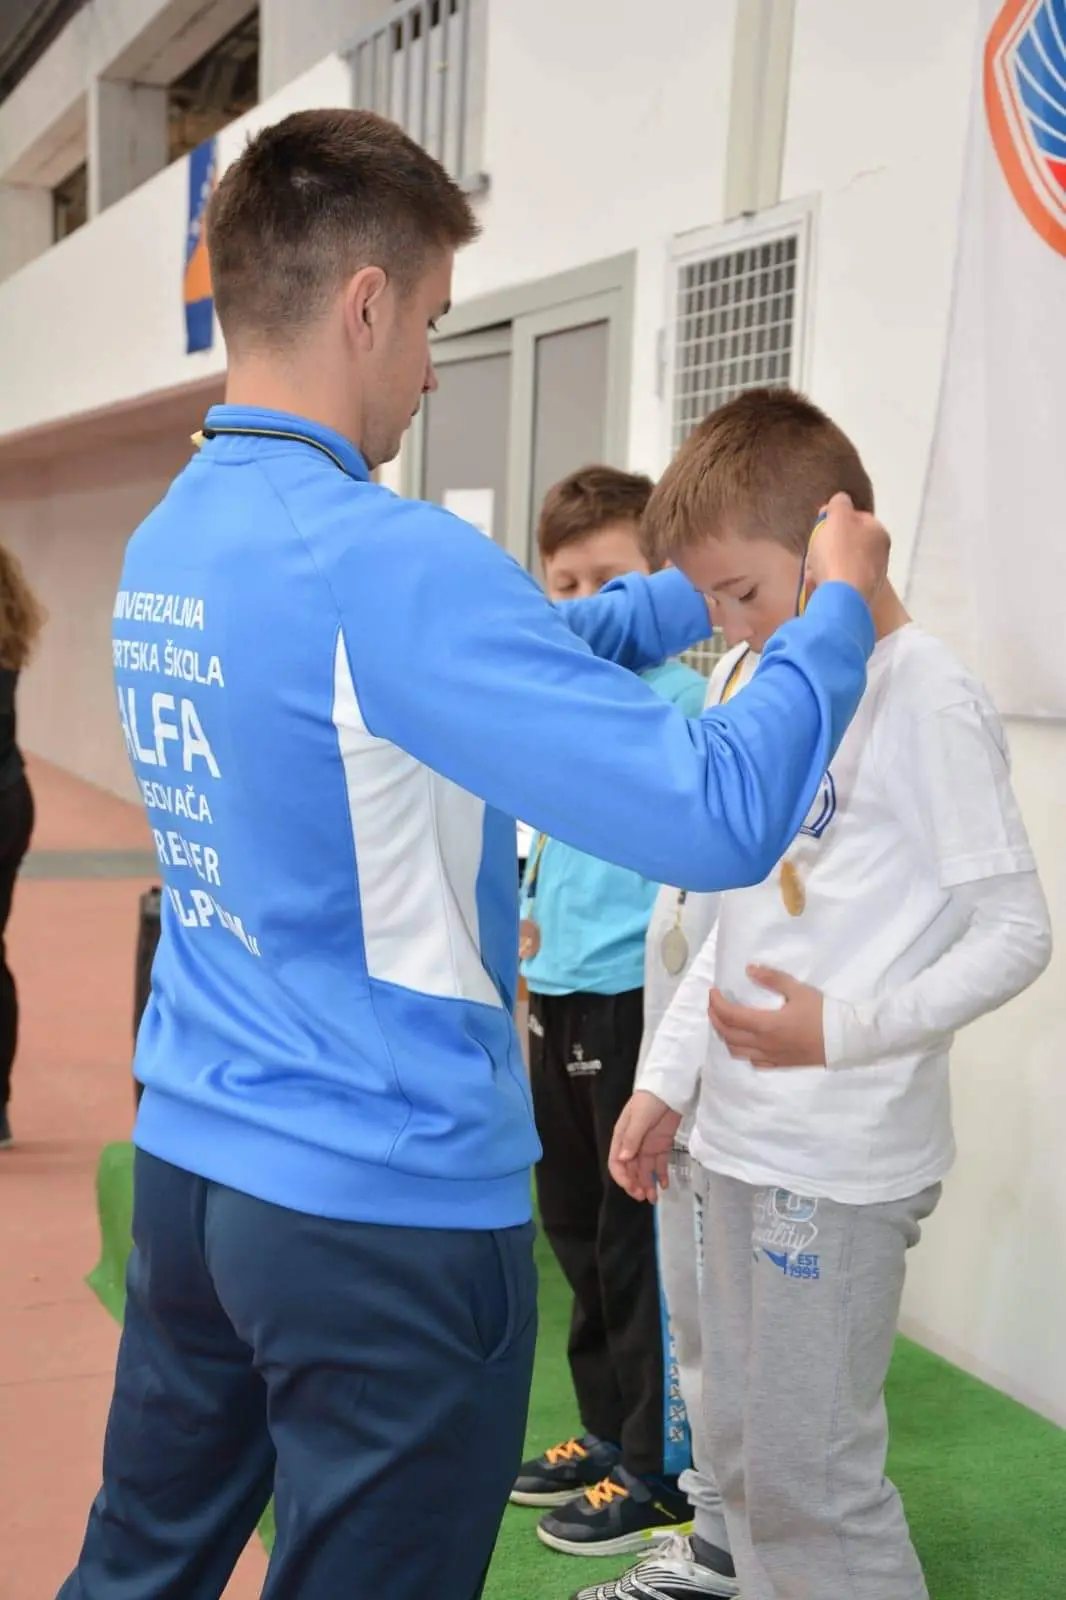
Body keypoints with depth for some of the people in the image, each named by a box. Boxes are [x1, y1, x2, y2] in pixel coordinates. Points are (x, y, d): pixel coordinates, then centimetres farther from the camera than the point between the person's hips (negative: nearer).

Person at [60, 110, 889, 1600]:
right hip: (390, 1213, -8)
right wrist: (833, 613, -8)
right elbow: (720, 817, -24)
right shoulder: (386, 564, -23)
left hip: (185, 1165, 8)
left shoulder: (165, 543, 5)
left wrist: (703, 589, 16)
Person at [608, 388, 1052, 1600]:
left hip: (842, 1164, -8)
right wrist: (666, 1081, 13)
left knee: (811, 1472, 0)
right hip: (738, 1138, 8)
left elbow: (1016, 934, -14)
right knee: (739, 1444, 17)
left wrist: (845, 1029, -24)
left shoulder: (925, 702, -13)